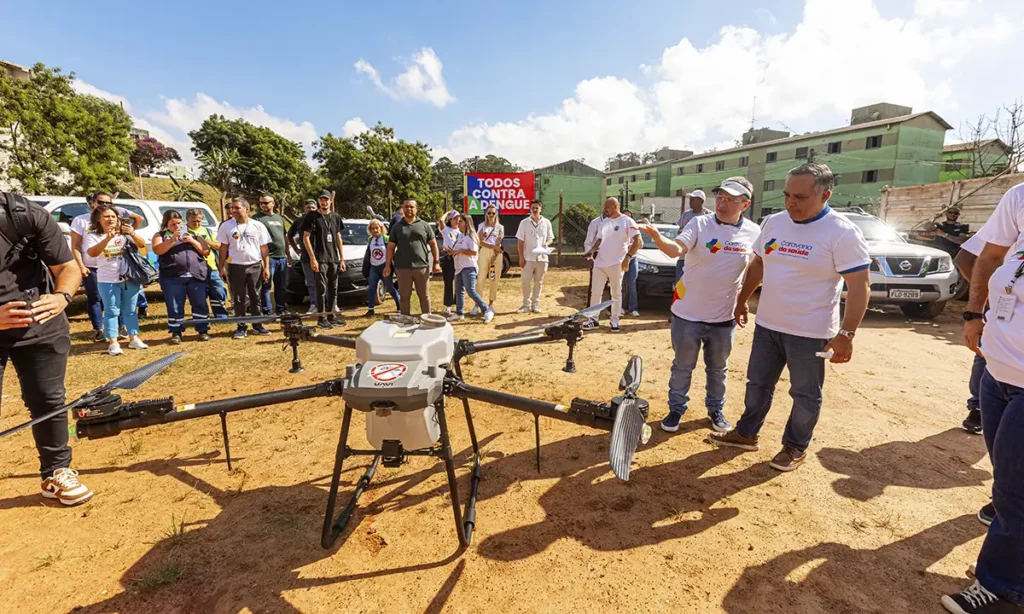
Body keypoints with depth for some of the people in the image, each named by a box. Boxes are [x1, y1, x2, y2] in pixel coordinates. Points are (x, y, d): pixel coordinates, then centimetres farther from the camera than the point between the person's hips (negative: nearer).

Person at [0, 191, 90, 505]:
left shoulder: (29, 215, -12)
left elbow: (69, 267, -6)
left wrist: (61, 297, -28)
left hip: (39, 323, 0)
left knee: (48, 400, 7)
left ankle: (56, 473, 23)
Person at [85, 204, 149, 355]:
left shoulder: (125, 231, 5)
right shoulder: (93, 235, -2)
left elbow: (142, 245, -5)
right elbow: (92, 253, -18)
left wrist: (133, 234, -24)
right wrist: (108, 238, -29)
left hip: (130, 278, 2)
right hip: (107, 280, -2)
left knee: (130, 310, 10)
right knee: (111, 311, -1)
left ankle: (133, 338, 18)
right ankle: (112, 343, 4)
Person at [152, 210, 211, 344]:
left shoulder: (192, 234, 16)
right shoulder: (161, 235, 12)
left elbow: (206, 251, 8)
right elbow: (157, 250, -6)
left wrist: (192, 241, -6)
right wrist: (172, 240, -16)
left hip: (197, 276, 1)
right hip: (172, 278, -1)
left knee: (200, 304, 2)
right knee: (174, 307, 2)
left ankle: (203, 330, 11)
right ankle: (176, 333, 12)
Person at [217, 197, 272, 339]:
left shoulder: (258, 226, 0)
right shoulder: (226, 226, 1)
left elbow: (264, 248, 2)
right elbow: (223, 248, 4)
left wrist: (266, 267, -2)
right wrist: (222, 267, -1)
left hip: (255, 266, 0)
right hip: (235, 267, 0)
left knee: (255, 297, 8)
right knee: (239, 298, 6)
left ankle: (257, 325, 17)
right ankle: (241, 327, 14)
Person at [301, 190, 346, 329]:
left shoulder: (336, 217, 12)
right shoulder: (312, 216, -3)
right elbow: (306, 238, -6)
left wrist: (342, 258, 11)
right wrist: (312, 258, -14)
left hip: (334, 259, 5)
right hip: (320, 259, -5)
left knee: (333, 289, 9)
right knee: (321, 289, -5)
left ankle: (331, 315, 19)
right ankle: (322, 318, 1)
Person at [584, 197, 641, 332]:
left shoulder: (627, 221, -6)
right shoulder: (604, 222, 13)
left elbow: (638, 241, -11)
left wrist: (628, 257, -20)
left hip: (616, 264, -6)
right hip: (599, 263, 6)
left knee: (616, 294, 6)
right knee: (595, 292, 6)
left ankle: (615, 321, 16)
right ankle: (593, 319, 16)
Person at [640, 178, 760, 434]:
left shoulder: (753, 232, -3)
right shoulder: (699, 224, -12)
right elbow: (676, 250, -30)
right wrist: (656, 236, -48)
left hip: (724, 317, 3)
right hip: (688, 313, -2)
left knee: (718, 369, 20)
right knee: (682, 367, 12)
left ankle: (715, 409, 41)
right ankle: (676, 409, 30)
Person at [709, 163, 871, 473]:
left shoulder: (842, 233, -15)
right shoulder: (773, 223, 2)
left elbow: (859, 288, -16)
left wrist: (846, 334, -21)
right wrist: (742, 301, 17)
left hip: (810, 332, -5)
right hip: (766, 325, 6)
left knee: (805, 394, 12)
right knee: (758, 384, 17)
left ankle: (796, 446, 30)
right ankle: (746, 433, 33)